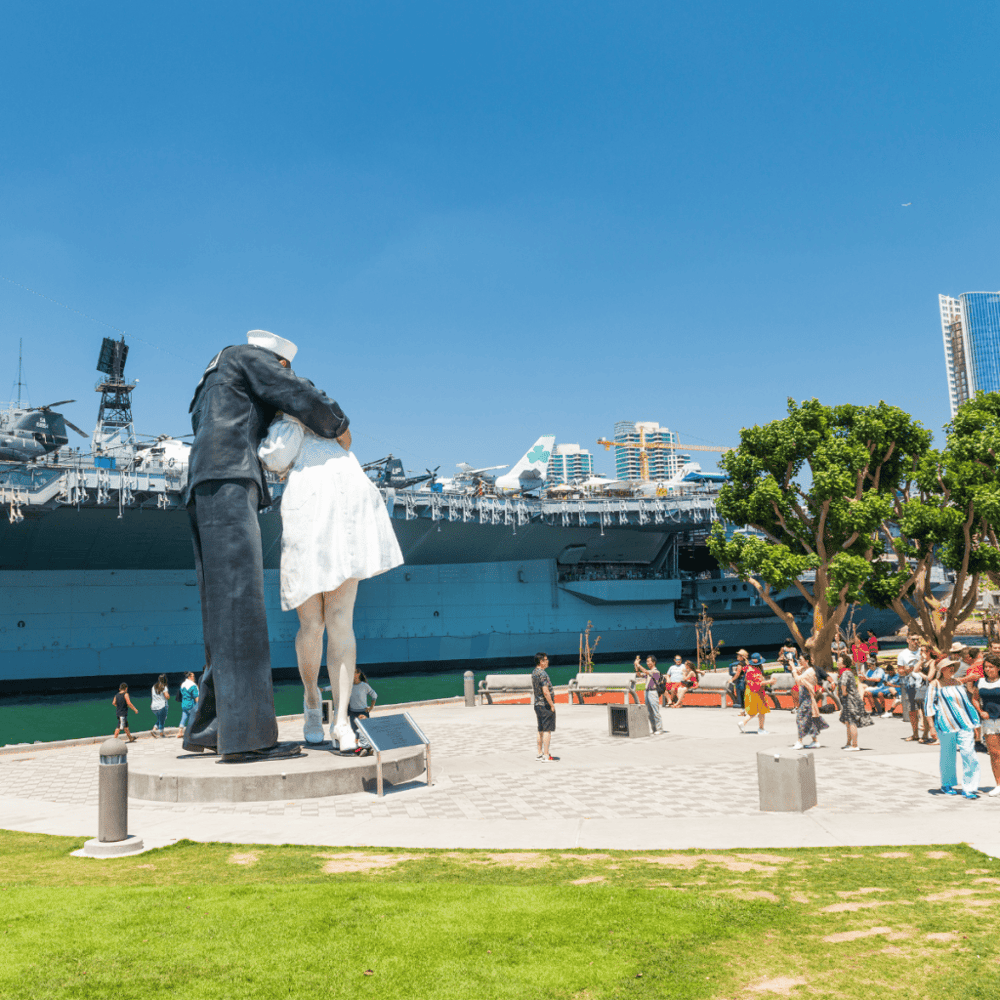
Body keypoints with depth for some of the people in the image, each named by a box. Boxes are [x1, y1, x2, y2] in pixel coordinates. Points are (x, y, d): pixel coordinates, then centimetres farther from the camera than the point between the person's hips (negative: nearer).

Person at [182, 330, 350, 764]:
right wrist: (339, 426, 13)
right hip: (227, 486, -10)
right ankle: (246, 735, -21)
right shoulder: (246, 356, 11)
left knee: (229, 614, 7)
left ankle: (205, 728, 6)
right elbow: (300, 395, 1)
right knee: (239, 609, -17)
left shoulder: (214, 387, 37)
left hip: (207, 496, 10)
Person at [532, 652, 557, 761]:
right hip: (546, 705, -9)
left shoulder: (534, 672, 11)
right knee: (547, 730, -5)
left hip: (537, 704, 9)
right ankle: (546, 756, -3)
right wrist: (552, 705, -16)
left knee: (541, 730, 15)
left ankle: (539, 753, 21)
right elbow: (545, 692, -23)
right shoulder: (542, 673, -18)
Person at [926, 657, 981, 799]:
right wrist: (931, 725, -8)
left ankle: (969, 788, -4)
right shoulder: (935, 684, 1)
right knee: (948, 754, 5)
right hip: (946, 724, -4)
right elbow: (929, 704, -1)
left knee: (968, 752, -9)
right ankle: (947, 785, 23)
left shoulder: (958, 682, 17)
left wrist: (973, 721, 26)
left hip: (964, 723, 4)